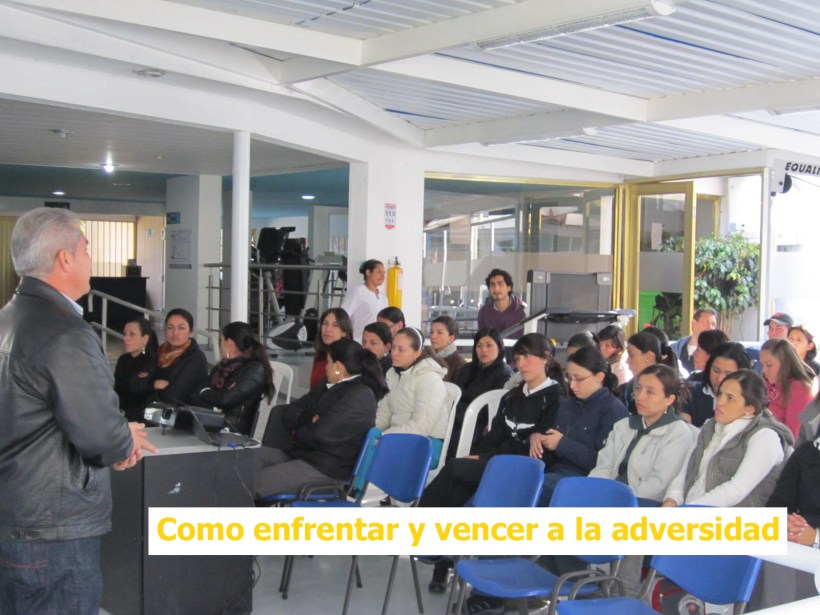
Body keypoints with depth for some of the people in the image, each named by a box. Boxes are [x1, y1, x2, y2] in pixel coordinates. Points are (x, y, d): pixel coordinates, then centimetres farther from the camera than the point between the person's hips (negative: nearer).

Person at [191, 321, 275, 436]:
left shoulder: (255, 370, -4)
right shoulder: (221, 367, 21)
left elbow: (226, 399, -14)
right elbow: (197, 398, 13)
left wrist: (205, 392, 5)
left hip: (233, 432, -7)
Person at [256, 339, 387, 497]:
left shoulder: (360, 397, -13)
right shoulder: (328, 386, 19)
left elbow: (322, 433, -20)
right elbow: (290, 413, 16)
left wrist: (298, 432, -1)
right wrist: (310, 421, -5)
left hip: (325, 469, -9)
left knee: (254, 483, -23)